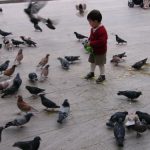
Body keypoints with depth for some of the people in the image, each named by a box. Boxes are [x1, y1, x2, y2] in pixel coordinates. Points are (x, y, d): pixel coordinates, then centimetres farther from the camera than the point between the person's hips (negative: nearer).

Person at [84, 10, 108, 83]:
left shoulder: (102, 30, -29)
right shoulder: (93, 28, 0)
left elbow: (101, 41, -34)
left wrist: (91, 43, -30)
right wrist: (89, 41, -5)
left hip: (100, 51, -9)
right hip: (93, 49, 9)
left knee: (100, 63, 5)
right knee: (92, 61, 22)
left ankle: (102, 75, 21)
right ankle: (91, 72, 40)